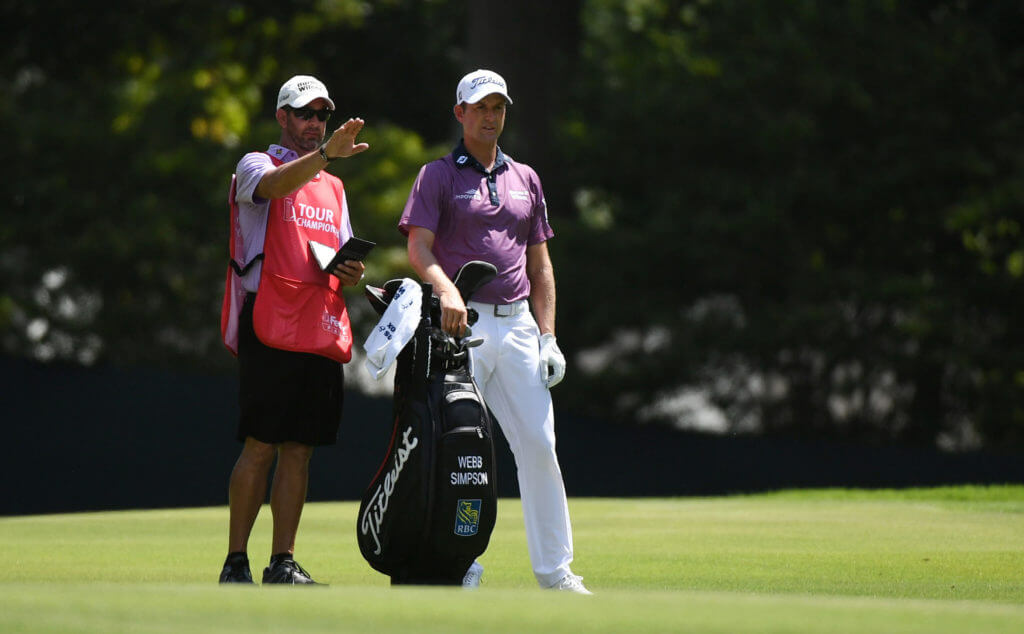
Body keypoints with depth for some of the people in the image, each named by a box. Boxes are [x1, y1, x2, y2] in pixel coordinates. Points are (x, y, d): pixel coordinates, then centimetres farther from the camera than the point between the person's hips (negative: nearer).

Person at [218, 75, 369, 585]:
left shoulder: (333, 188, 24)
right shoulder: (257, 166, 4)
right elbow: (274, 185, -22)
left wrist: (351, 274, 3)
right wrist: (325, 153, -37)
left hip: (323, 331, 6)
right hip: (270, 328, -6)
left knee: (299, 449, 4)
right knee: (260, 447, -9)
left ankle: (283, 563, 6)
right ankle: (236, 562, -6)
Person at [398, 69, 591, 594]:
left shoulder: (525, 178, 18)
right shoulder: (438, 176, 4)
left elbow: (540, 262, 18)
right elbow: (418, 247, -9)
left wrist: (548, 336, 9)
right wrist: (446, 290, -29)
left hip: (516, 323, 4)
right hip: (462, 327, -4)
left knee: (538, 443, 1)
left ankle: (554, 569, 6)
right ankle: (462, 568, -1)